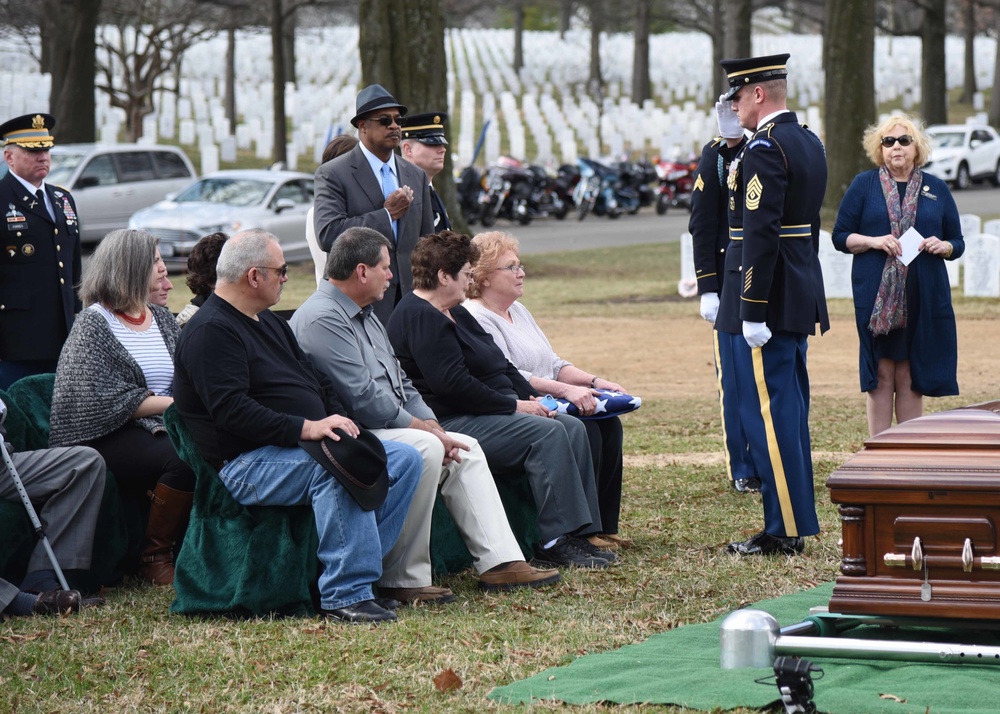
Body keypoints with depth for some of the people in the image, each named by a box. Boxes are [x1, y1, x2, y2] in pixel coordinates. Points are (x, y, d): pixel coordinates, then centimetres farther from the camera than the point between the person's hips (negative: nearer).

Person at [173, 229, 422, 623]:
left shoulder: (269, 323, 22)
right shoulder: (210, 332, -11)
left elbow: (316, 380, 24)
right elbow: (231, 410, -23)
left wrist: (337, 423, 2)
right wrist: (306, 428, -27)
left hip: (303, 444, 10)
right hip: (246, 464, -10)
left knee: (405, 459, -3)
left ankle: (354, 573, -6)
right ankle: (344, 595, -33)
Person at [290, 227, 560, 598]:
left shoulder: (365, 316, 19)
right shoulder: (322, 319, -16)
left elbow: (399, 382, 21)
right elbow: (364, 398, -23)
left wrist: (434, 427, 4)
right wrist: (426, 429, -15)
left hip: (388, 426, 11)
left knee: (466, 448, 4)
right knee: (424, 450, -30)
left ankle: (500, 562, -3)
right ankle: (404, 579, -25)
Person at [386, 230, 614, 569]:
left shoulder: (454, 313, 21)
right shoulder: (421, 318, -14)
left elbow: (500, 364, 24)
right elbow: (452, 383, -23)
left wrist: (531, 398, 6)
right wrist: (514, 405, -17)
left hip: (490, 412, 11)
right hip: (452, 423, -11)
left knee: (572, 427, -4)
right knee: (546, 433, -25)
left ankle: (580, 534, -10)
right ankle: (555, 542, -24)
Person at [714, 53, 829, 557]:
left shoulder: (764, 148, -16)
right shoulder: (809, 143, 14)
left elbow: (761, 233, -22)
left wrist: (752, 311, -22)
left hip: (767, 301, -10)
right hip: (800, 300, 10)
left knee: (766, 414, -6)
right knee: (789, 411, 14)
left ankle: (784, 531, -4)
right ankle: (794, 522, 19)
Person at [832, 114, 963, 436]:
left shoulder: (936, 189, 12)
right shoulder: (864, 185, 7)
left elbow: (957, 243, 15)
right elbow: (840, 236, 5)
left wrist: (943, 247, -7)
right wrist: (874, 242, -12)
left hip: (924, 297, 2)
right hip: (876, 296, -2)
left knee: (911, 376, 3)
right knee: (881, 374, -2)